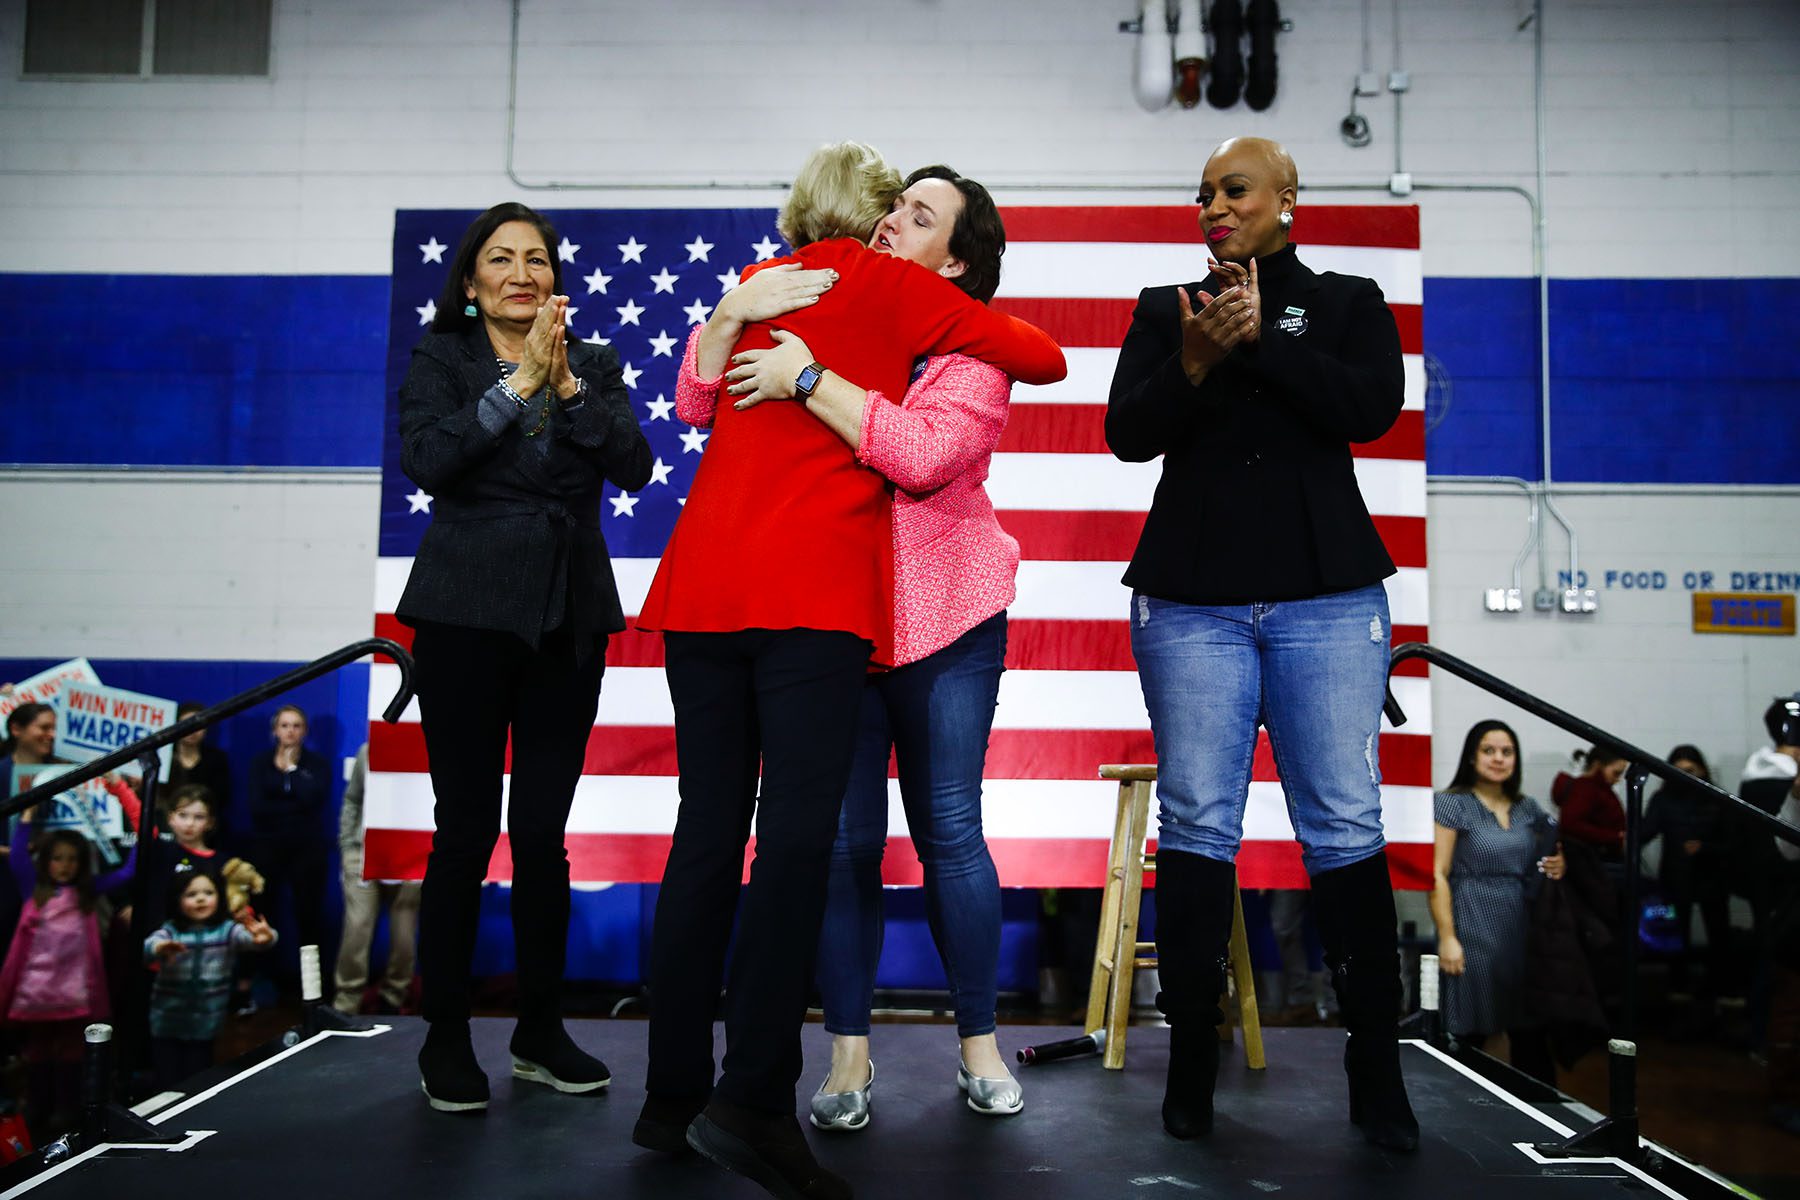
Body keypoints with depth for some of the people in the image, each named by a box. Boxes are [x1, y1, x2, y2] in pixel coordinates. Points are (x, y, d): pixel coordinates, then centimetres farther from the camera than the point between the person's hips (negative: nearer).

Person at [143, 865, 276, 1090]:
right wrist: (160, 949, -50)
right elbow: (149, 945, -25)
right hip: (167, 1025, 0)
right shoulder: (169, 931, -6)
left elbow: (249, 937, -23)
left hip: (205, 1027, 0)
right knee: (168, 1086, 6)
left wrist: (264, 939, -48)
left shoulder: (226, 929, -5)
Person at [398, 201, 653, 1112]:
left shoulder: (594, 366, 12)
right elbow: (426, 459, -13)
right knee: (465, 829, -1)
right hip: (466, 612, -2)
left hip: (569, 616, 2)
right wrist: (519, 381, -14)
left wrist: (566, 382, -14)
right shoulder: (441, 359, 5)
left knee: (543, 830, 6)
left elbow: (633, 467, -4)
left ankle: (540, 1031, 19)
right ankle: (445, 1037, 13)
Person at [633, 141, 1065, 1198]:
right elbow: (1045, 358, 12)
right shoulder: (893, 288, 9)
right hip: (813, 586, -6)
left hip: (703, 581, 6)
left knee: (709, 829, 6)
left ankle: (673, 1094, 11)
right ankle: (754, 1100, -14)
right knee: (797, 830, -9)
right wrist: (983, 331, 32)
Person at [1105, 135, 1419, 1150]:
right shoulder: (1164, 309, 15)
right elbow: (1127, 434, 2)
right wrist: (1196, 361, -14)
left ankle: (1377, 1068, 9)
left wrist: (1261, 340, -11)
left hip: (1327, 598, -1)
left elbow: (1374, 408, -6)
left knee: (1346, 826, -2)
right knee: (1197, 826, -1)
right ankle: (1192, 1058, 9)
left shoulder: (1350, 302, 13)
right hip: (1191, 599, 1)